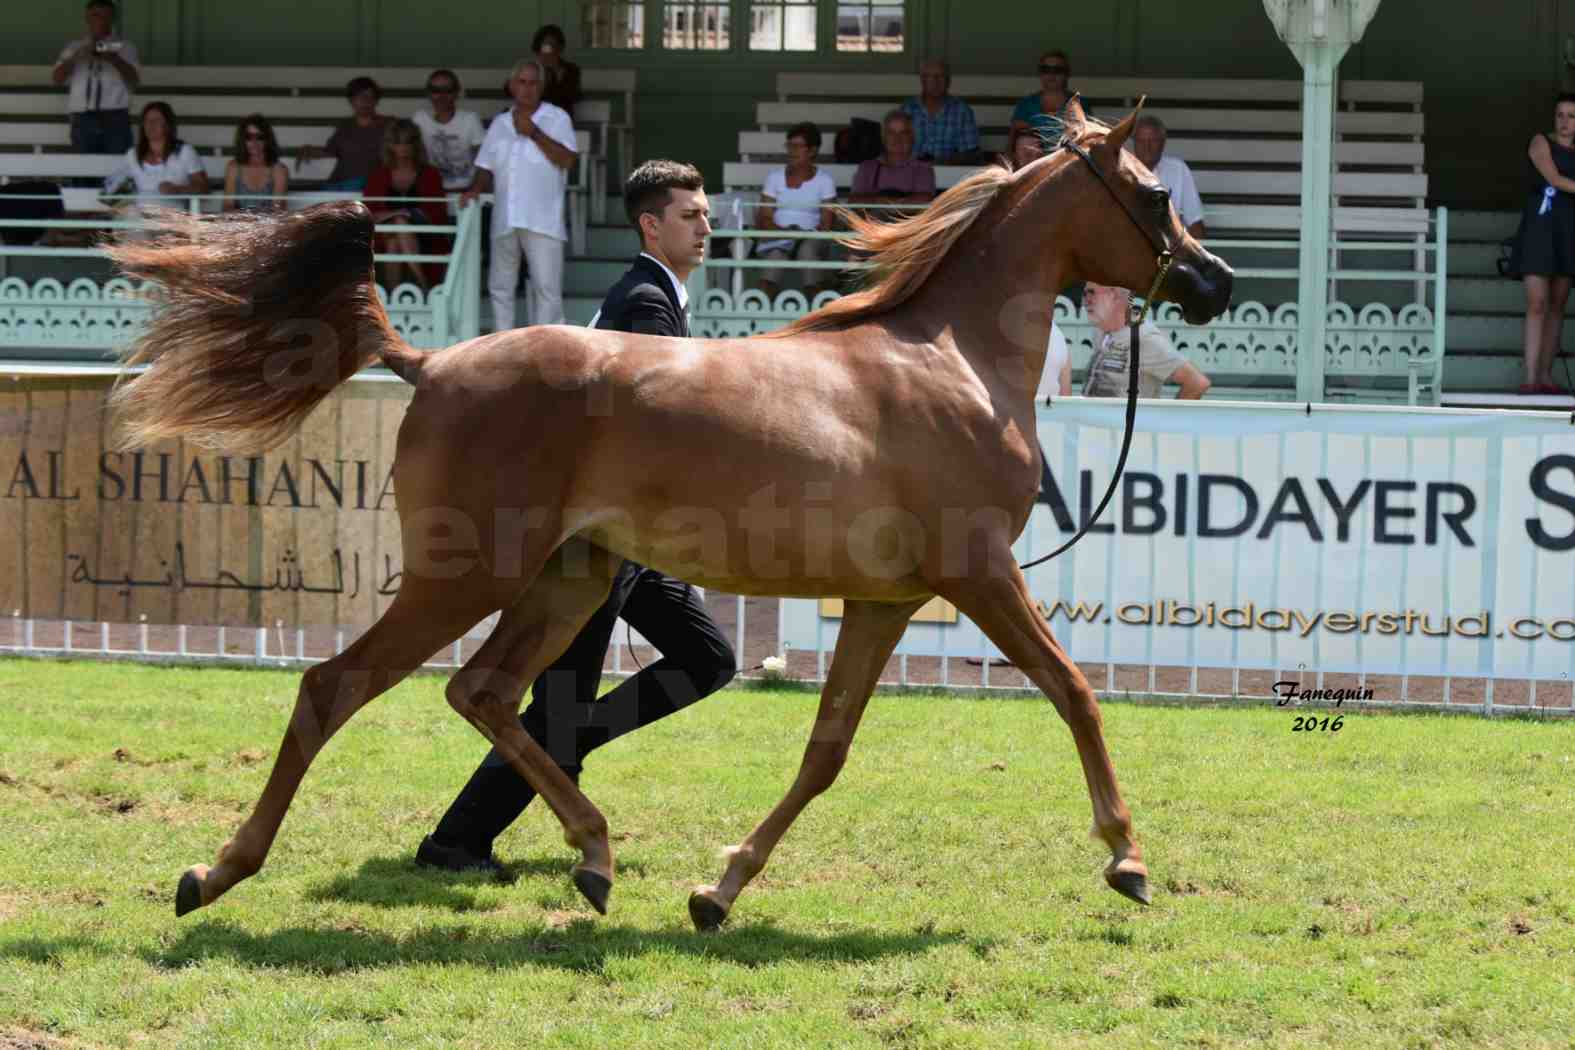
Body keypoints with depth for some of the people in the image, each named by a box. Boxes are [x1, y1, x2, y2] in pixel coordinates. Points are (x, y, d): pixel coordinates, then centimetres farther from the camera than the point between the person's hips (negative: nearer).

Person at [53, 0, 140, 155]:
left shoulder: (124, 47, 10)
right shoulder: (74, 48, 15)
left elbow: (134, 80, -4)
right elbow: (57, 78, 2)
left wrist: (114, 60, -22)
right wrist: (77, 57, -14)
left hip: (115, 120, -2)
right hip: (83, 120, 2)